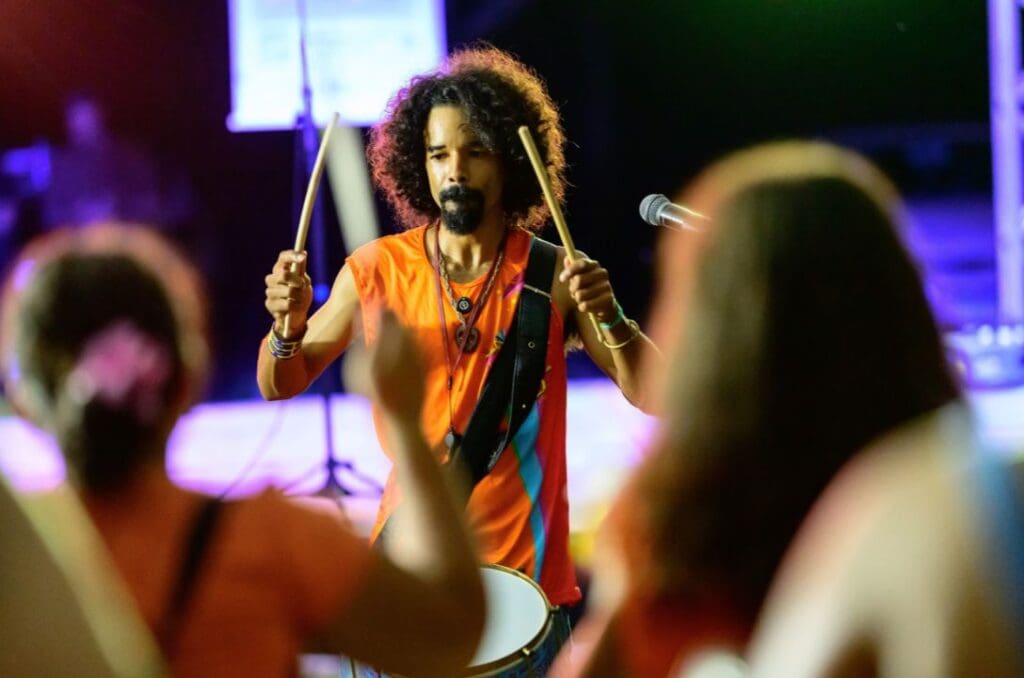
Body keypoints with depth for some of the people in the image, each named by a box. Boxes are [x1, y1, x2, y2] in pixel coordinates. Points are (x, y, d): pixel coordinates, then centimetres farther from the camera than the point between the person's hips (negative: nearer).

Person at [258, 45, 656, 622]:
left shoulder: (553, 275, -5)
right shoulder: (377, 270, -2)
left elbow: (653, 397, -8)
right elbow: (281, 387, 7)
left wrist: (609, 318, -25)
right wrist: (288, 328, -14)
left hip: (529, 573, -1)